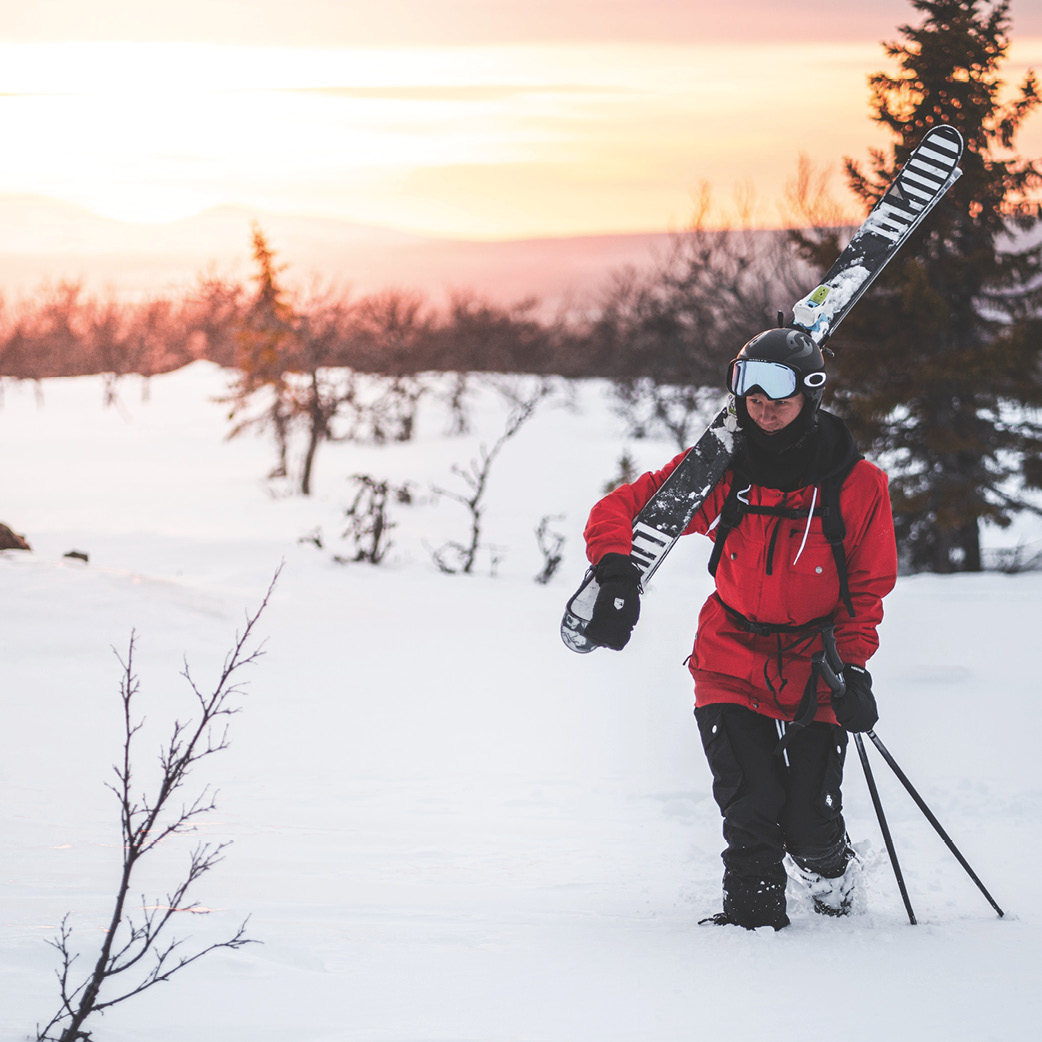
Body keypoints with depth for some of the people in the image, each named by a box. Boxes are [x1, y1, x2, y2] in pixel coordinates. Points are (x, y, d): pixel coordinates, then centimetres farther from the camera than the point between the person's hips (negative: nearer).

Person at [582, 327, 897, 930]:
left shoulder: (857, 485, -12)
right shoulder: (720, 471, -11)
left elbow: (869, 586, 0)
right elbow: (621, 510, -7)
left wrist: (852, 667, -12)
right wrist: (616, 574, -26)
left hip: (814, 667, -1)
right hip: (732, 660, 1)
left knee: (810, 829, -2)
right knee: (749, 807, -15)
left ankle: (830, 869, 32)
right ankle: (755, 910, 7)